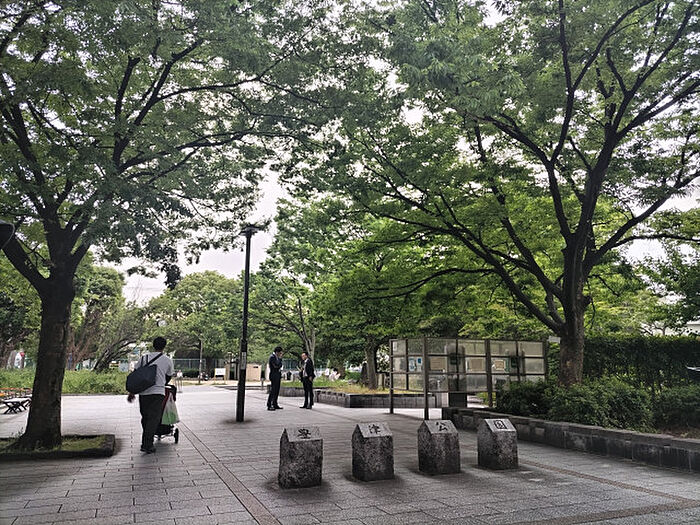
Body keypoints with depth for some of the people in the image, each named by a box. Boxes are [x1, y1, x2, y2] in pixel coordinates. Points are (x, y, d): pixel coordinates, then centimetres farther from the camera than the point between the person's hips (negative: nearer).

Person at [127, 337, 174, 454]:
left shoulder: (144, 357, 10)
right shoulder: (168, 360, 5)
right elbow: (169, 377, 18)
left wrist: (132, 392, 13)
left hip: (143, 392, 4)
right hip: (158, 392, -3)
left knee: (145, 417, 16)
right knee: (153, 418, -3)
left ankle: (146, 441, 27)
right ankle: (147, 445, -9)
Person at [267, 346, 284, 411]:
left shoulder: (277, 357, 16)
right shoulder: (272, 357, -13)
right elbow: (276, 365, -24)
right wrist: (280, 358, -16)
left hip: (277, 376, 9)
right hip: (274, 376, -9)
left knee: (276, 391, 10)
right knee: (272, 391, -9)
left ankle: (275, 404, 15)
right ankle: (269, 406, -7)